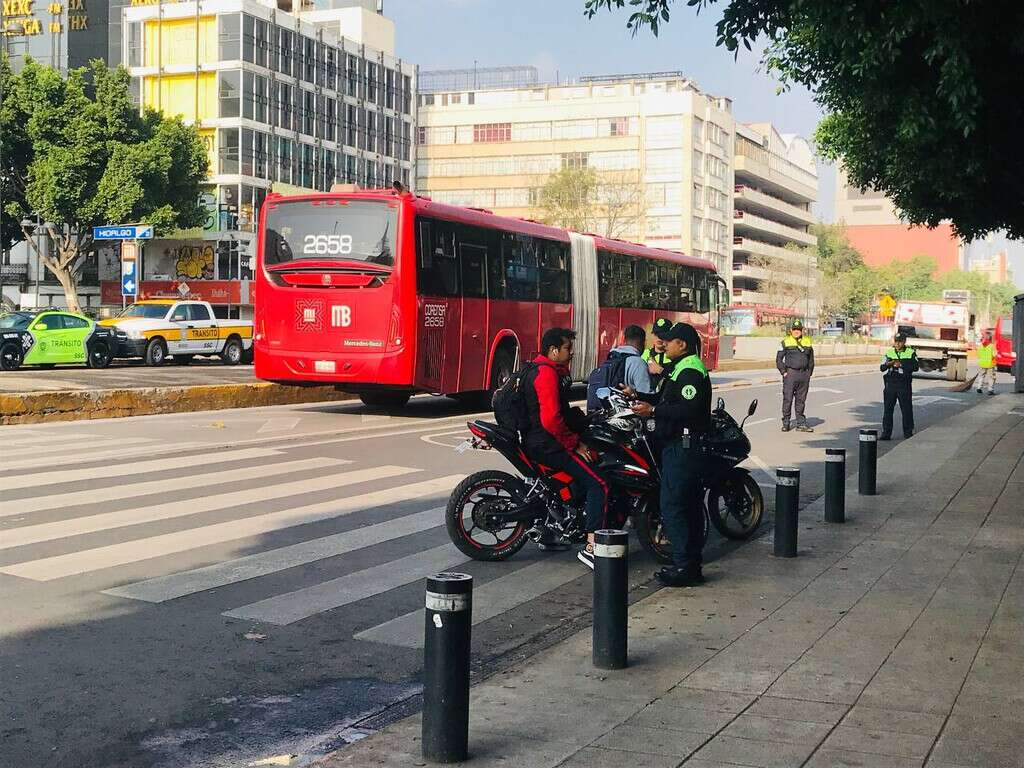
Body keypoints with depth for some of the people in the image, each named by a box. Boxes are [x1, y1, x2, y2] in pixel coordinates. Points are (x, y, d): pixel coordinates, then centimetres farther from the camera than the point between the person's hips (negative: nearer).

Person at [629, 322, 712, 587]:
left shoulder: (690, 371, -16)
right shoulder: (680, 368, 19)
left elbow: (689, 410, -26)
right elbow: (666, 400, 22)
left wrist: (653, 410, -24)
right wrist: (638, 395, 14)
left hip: (682, 446, -11)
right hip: (684, 446, 11)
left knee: (672, 506, -11)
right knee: (690, 504, 14)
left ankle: (684, 566, -10)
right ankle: (692, 562, 20)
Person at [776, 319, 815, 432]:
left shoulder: (807, 342, 13)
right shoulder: (785, 342, 2)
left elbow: (811, 359, 19)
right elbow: (779, 359, 2)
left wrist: (809, 373, 10)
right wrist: (784, 372, -6)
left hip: (804, 375, 3)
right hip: (790, 373, -3)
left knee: (801, 400, 7)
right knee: (787, 399, -4)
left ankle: (801, 424, 10)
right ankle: (785, 423, 3)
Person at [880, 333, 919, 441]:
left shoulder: (911, 353, 2)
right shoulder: (889, 352, 10)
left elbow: (915, 367, -9)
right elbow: (882, 368, 7)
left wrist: (901, 365, -17)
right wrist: (888, 364, -15)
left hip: (904, 385, -2)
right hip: (890, 384, 2)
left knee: (906, 409, 3)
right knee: (887, 409, 1)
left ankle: (908, 432, 15)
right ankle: (886, 433, 5)